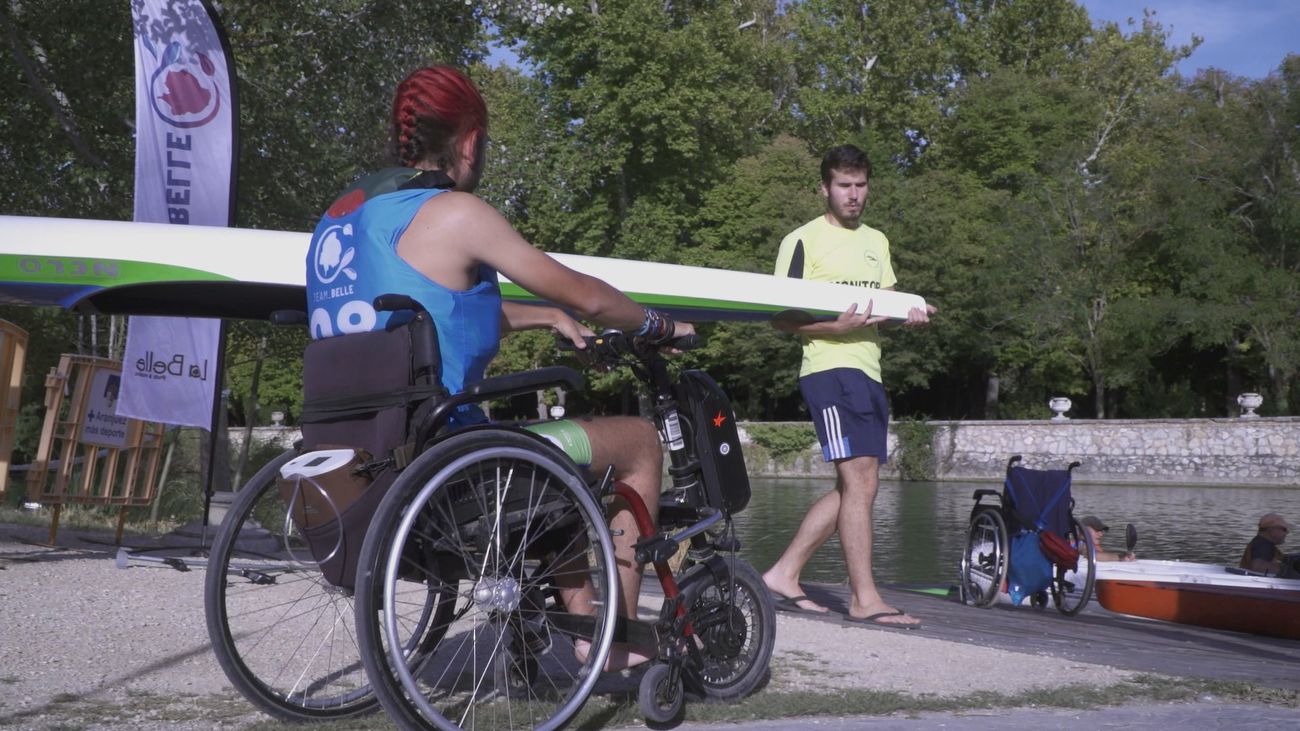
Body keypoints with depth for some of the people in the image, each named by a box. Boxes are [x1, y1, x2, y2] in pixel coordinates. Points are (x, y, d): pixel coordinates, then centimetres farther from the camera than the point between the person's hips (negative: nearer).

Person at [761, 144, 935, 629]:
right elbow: (781, 317, -7)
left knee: (856, 487, 8)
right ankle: (864, 598, -9)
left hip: (869, 371, 8)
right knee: (859, 480, -13)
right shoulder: (803, 241, -2)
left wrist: (909, 314, 3)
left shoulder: (877, 242, 21)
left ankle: (783, 575, 16)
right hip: (830, 369, -8)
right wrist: (835, 328, -21)